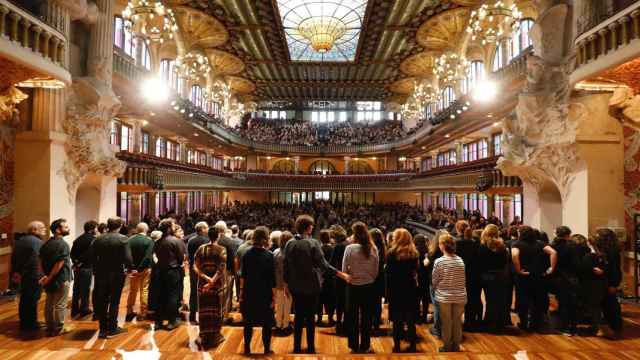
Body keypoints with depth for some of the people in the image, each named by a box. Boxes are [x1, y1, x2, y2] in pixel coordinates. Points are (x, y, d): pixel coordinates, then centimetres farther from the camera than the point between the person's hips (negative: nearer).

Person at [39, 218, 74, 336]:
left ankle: (50, 327, 26)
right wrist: (50, 277, -13)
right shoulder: (63, 244, -18)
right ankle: (59, 328, 12)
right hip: (61, 279, -8)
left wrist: (46, 275, 5)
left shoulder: (46, 243, 10)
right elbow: (59, 264, -24)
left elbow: (41, 260, 10)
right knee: (60, 305, 3)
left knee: (49, 304, 16)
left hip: (49, 279, 8)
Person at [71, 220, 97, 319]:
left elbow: (72, 253, 6)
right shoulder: (92, 239, -12)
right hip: (86, 268, -7)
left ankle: (74, 310, 23)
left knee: (76, 289, 15)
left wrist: (75, 262, 1)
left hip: (77, 267, 7)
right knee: (85, 289, 3)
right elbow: (91, 254, -21)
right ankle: (84, 310, 12)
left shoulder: (79, 238, 11)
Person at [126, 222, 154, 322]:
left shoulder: (130, 239, -3)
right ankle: (143, 313, 10)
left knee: (132, 290, 17)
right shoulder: (149, 240, -12)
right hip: (145, 269, -3)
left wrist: (130, 267, -2)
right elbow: (148, 257, -19)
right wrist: (140, 268, -15)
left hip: (133, 269, 3)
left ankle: (129, 312, 25)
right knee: (144, 290, 6)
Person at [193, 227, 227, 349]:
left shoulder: (201, 248, 0)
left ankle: (204, 337, 19)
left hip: (202, 283, 2)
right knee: (216, 309, 10)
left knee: (204, 309, 11)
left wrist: (206, 278, -13)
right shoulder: (221, 249, -9)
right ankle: (215, 336, 18)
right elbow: (221, 268, -19)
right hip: (217, 283, -2)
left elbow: (195, 267, -6)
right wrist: (212, 281, -20)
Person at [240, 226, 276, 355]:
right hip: (264, 294, -3)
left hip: (249, 293, 3)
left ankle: (247, 348, 21)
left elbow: (243, 275, 2)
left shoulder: (247, 254, -1)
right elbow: (272, 278, -13)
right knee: (266, 323, 10)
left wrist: (241, 293, 8)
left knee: (248, 322, 15)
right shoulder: (268, 255, -12)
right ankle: (267, 349, 15)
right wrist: (273, 297, -8)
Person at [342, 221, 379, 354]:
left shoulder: (350, 248, -15)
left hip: (353, 286, -2)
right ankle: (365, 345, 24)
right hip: (369, 286, 2)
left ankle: (354, 346, 21)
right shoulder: (373, 248, -6)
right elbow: (376, 271, 0)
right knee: (367, 316, 15)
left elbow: (344, 270, -12)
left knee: (353, 317, 13)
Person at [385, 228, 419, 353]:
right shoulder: (414, 252, 1)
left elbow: (388, 271, -12)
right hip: (411, 289, 3)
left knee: (397, 319, 8)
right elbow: (416, 270, 3)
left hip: (396, 289, -3)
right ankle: (412, 345, 18)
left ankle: (397, 345, 13)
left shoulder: (392, 252, -13)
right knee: (411, 319, 12)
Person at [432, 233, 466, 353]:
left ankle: (447, 347, 20)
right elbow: (463, 280, 4)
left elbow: (434, 281, -4)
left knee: (446, 322, 9)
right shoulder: (460, 260, -3)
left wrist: (436, 289, 16)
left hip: (444, 296, -3)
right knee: (457, 322, 13)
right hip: (460, 296, 3)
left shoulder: (439, 261, -12)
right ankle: (456, 346, 25)